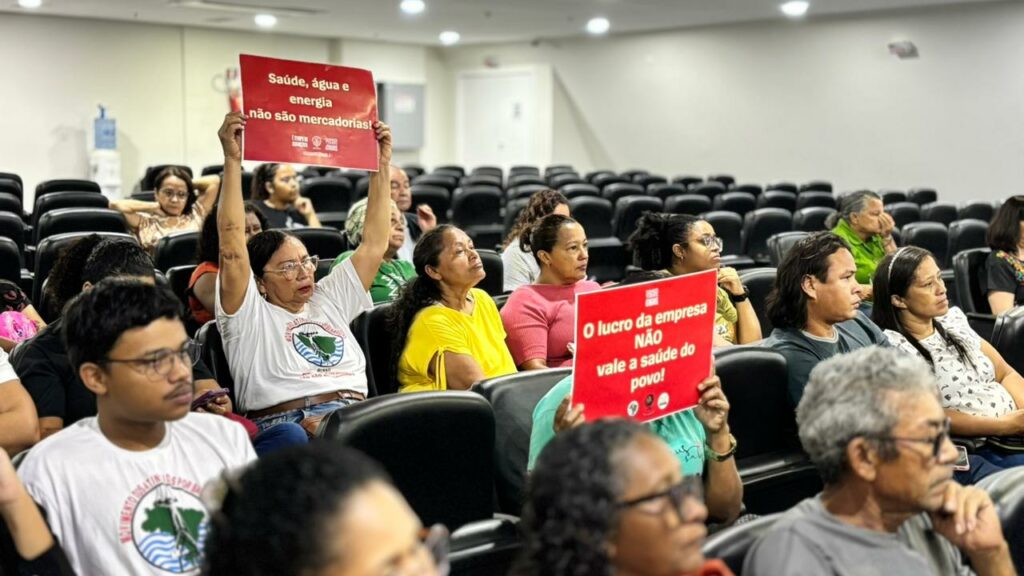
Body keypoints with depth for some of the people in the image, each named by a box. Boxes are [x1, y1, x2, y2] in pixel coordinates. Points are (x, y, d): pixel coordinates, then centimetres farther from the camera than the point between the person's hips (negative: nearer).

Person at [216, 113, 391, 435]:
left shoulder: (329, 300, 27)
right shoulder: (250, 315, 11)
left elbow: (374, 244, 25)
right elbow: (232, 247, -3)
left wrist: (382, 165, 21)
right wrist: (232, 161, -8)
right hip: (288, 426, -4)